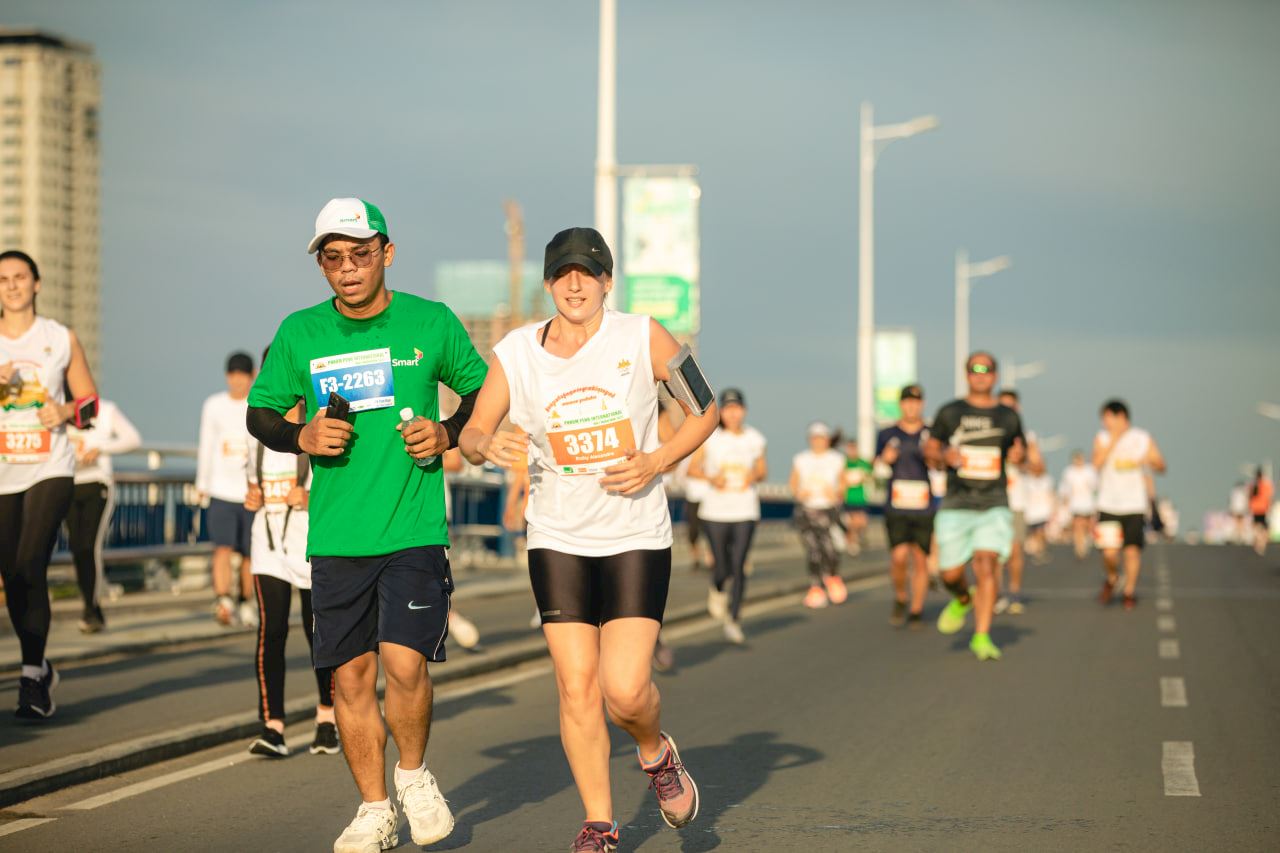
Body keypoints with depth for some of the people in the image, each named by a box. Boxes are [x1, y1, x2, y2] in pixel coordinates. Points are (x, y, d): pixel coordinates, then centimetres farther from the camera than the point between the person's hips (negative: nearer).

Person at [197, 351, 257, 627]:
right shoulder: (214, 405, 8)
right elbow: (206, 447, 16)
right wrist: (202, 485, 19)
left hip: (253, 493, 0)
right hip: (221, 491, 0)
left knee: (250, 554, 7)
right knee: (222, 549, -15)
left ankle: (244, 602, 24)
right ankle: (223, 602, -25)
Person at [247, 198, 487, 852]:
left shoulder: (431, 323, 1)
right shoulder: (300, 333, 3)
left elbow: (482, 391, 14)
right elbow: (260, 413, 13)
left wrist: (447, 433, -5)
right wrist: (301, 437, -7)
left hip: (415, 529, -2)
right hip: (335, 538, 2)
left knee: (404, 663, -14)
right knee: (350, 676, 4)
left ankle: (414, 772, 14)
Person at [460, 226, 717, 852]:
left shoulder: (642, 337, -6)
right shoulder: (515, 354, -2)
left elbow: (705, 407, 4)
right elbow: (471, 434, 4)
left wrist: (658, 461, -11)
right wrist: (487, 446, -20)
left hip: (636, 537, -2)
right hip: (558, 541, 2)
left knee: (625, 690, -12)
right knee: (576, 689, -1)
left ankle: (656, 753, 23)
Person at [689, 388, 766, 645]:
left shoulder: (754, 438, 5)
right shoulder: (710, 437, -2)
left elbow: (763, 470, 16)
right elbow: (692, 468, 2)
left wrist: (755, 475, -8)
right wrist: (710, 478, -17)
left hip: (745, 511, 1)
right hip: (716, 510, -1)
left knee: (739, 566, -8)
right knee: (722, 567, 1)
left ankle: (733, 621, 1)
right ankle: (717, 590, 38)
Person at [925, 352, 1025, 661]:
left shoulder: (1008, 417, 8)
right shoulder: (950, 413, 5)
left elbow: (1020, 451, 20)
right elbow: (929, 450, 10)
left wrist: (1018, 455, -4)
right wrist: (945, 455, -12)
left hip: (994, 507, 0)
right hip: (956, 507, 0)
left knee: (986, 567, -16)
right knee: (951, 574, -1)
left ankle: (982, 637, -12)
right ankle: (962, 599, 35)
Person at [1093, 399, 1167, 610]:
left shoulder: (1143, 439, 2)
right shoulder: (1103, 438, 3)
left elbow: (1161, 467, 3)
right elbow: (1097, 463, -14)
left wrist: (1149, 461, -18)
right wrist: (1113, 441, -17)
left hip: (1135, 506, 0)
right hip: (1108, 505, 0)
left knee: (1133, 550, -5)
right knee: (1109, 552, -8)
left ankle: (1130, 591, 12)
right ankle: (1111, 580, 22)